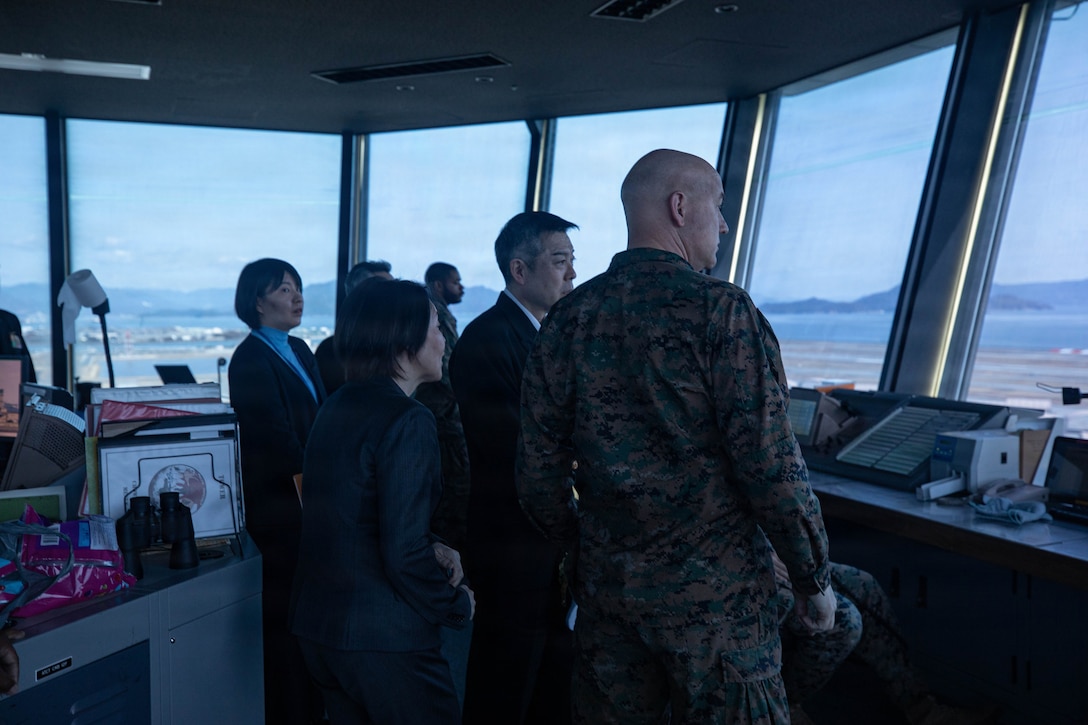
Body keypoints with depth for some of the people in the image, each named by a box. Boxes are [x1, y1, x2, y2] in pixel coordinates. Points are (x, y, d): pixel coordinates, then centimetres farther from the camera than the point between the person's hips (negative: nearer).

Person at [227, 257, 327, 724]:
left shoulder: (299, 350, 13)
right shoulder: (250, 359, -11)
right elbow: (278, 439, -17)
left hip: (310, 499, 7)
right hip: (280, 505, -7)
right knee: (287, 614, 4)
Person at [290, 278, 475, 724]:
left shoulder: (337, 407, 6)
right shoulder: (409, 422, -21)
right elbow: (403, 556, -25)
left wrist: (431, 547, 5)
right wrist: (459, 604, -7)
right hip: (383, 640, -8)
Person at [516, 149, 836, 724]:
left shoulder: (568, 317, 0)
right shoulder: (720, 309, -14)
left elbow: (538, 470, 2)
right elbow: (770, 463, -17)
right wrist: (814, 578, -2)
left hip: (605, 585, 5)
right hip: (714, 590, -4)